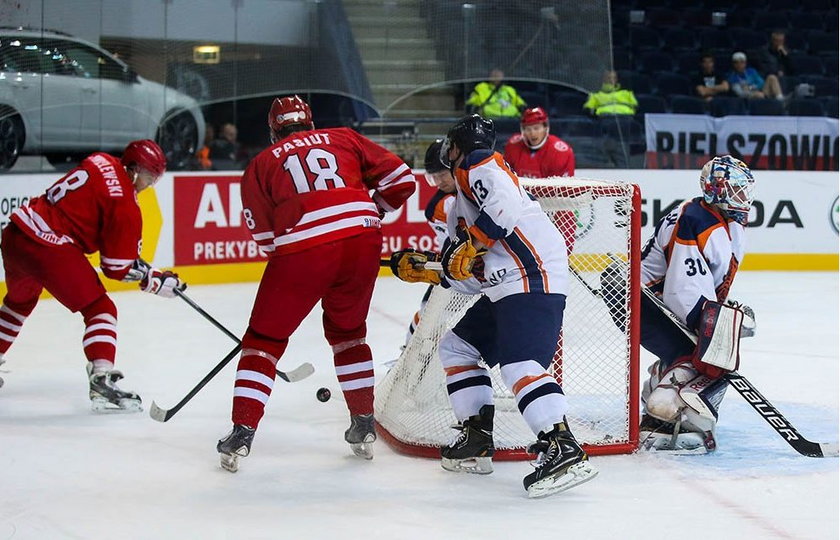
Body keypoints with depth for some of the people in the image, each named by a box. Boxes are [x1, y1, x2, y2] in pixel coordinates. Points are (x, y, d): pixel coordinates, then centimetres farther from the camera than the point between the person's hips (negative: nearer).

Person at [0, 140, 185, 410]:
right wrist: (157, 281, 6)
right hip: (50, 249, -9)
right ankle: (101, 379, -14)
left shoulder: (100, 162, 9)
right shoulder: (126, 207, -11)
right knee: (100, 309, 0)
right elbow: (118, 266, -7)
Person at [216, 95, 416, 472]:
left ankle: (242, 433, 3)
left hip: (302, 249, -2)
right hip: (362, 242, 3)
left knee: (265, 339, 12)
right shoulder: (344, 138, 20)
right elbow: (400, 179, 15)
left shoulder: (262, 163, 17)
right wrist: (372, 211, 31)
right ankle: (364, 426, 27)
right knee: (347, 331, 26)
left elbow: (265, 235, 11)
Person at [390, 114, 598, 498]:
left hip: (532, 277, -11)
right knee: (456, 347, 20)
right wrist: (423, 272, 21)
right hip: (505, 287, 11)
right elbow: (472, 278, 27)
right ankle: (476, 440, 19)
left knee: (518, 364, -25)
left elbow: (505, 205, -20)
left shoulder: (478, 165, 2)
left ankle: (563, 450, -37)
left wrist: (469, 247, -16)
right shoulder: (459, 208, 30)